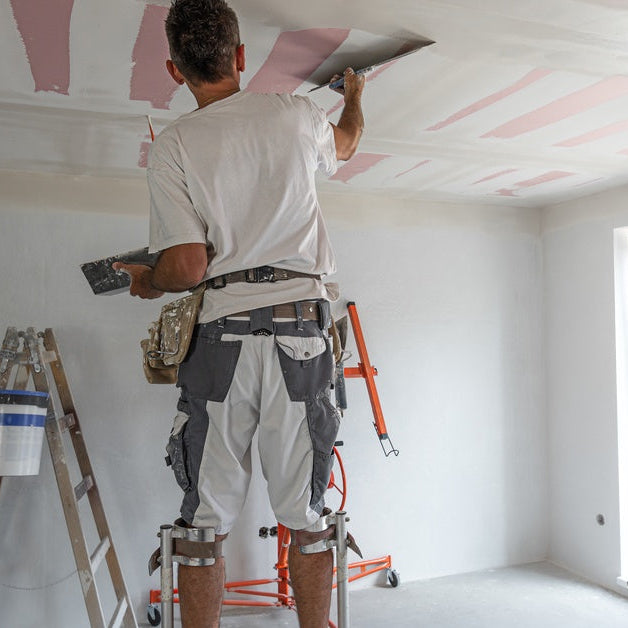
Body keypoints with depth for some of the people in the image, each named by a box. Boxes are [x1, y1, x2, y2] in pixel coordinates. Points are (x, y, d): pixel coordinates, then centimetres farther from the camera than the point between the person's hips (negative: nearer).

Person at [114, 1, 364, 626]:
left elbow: (185, 268, -6)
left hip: (220, 333, -1)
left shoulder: (171, 145, 3)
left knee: (206, 517, 10)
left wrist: (147, 281, 17)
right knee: (305, 516, 10)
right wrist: (354, 95, 55)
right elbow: (345, 143, 34)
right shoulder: (295, 113, 9)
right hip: (299, 325, 2)